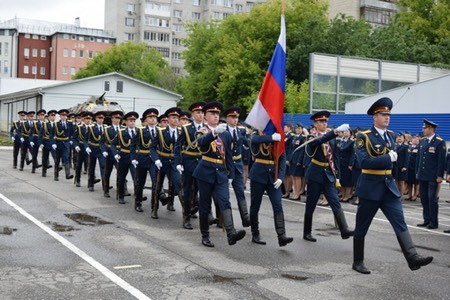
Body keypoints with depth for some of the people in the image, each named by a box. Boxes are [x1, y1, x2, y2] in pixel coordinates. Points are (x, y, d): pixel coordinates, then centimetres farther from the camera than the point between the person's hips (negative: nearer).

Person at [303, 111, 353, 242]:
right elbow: (320, 140, -33)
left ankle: (344, 231, -14)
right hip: (315, 175, -5)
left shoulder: (331, 138, 9)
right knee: (311, 205, 3)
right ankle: (307, 232, 15)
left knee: (336, 203, -6)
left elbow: (334, 157, 14)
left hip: (329, 175, 5)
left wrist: (336, 175, 10)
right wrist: (336, 130, -44)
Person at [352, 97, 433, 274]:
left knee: (400, 222, -6)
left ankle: (413, 258, -12)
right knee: (362, 226, 5)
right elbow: (364, 162, -23)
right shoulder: (363, 137, -11)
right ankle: (358, 262, 17)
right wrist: (388, 158, -21)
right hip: (370, 187, -6)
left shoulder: (390, 135, 10)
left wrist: (392, 157, 4)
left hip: (389, 186, 6)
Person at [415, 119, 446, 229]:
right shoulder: (422, 141, 10)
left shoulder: (440, 142, -9)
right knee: (424, 198, 9)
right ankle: (426, 220, 16)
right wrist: (417, 172, 11)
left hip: (433, 177, -6)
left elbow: (442, 160, -11)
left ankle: (434, 222, 4)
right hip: (422, 175, 6)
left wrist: (439, 176, -14)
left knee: (432, 198, -3)